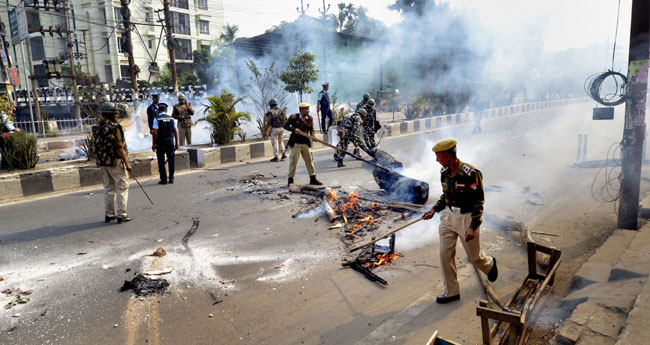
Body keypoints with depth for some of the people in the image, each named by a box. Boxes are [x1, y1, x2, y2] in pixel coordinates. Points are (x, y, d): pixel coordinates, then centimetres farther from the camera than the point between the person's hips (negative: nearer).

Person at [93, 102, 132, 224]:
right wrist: (127, 163, -14)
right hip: (116, 162, -8)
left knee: (108, 188, 16)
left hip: (102, 162, 8)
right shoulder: (114, 127, -15)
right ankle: (121, 215, -1)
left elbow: (97, 146, 13)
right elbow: (119, 148, -18)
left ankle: (109, 214, 20)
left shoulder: (96, 128, 8)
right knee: (122, 187, 0)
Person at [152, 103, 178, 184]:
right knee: (171, 160, 10)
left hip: (160, 142, -3)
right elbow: (175, 131, 3)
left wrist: (153, 144, -6)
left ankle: (163, 179, 7)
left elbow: (155, 132, -12)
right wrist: (176, 143, 10)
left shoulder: (157, 119, -7)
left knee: (161, 161, 5)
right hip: (170, 141, 3)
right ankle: (171, 178, 12)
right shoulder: (171, 118, 3)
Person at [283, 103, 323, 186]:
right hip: (296, 143, -4)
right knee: (293, 161, 0)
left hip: (306, 143, 4)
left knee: (310, 160, 7)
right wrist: (294, 129, -14)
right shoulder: (293, 117, -5)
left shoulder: (310, 118, 4)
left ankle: (313, 179, 18)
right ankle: (290, 180, 11)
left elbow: (312, 130, 8)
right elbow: (285, 126, 0)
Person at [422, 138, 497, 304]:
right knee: (445, 254, 3)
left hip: (467, 218, -6)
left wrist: (473, 226, -20)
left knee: (474, 257, 10)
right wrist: (434, 210, 6)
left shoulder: (471, 173, -21)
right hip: (448, 216, 6)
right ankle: (451, 292, 16)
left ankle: (490, 264, 46)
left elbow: (478, 202, -17)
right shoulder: (444, 172, 1)